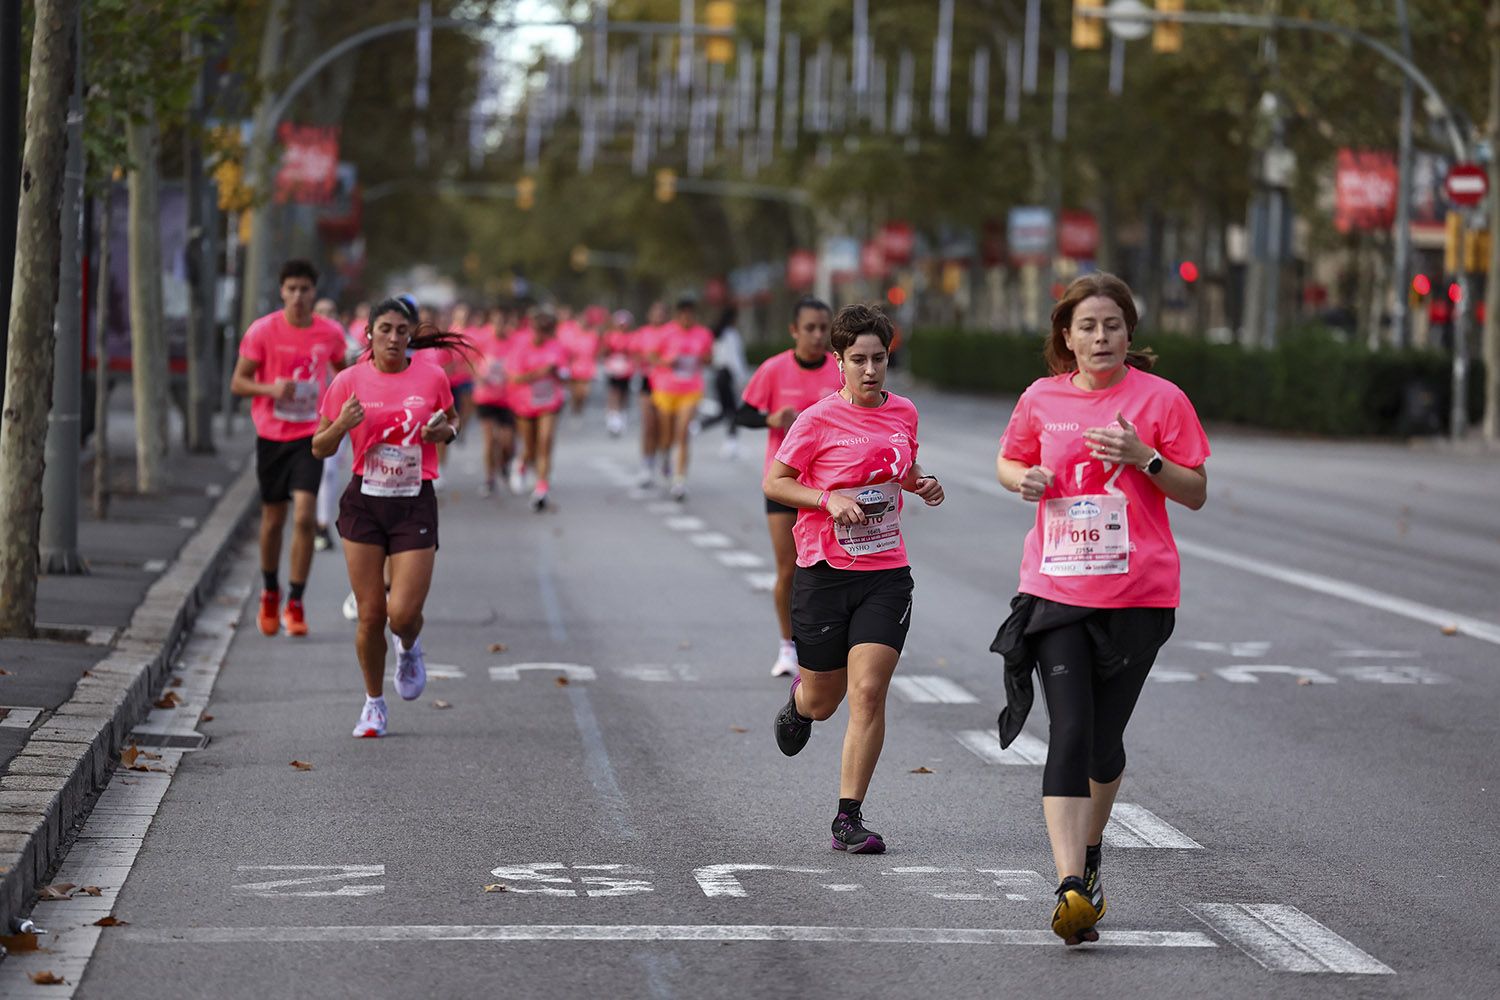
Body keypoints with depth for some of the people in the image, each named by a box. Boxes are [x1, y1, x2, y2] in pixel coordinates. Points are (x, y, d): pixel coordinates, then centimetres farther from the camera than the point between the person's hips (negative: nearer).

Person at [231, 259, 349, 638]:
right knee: (273, 519, 10)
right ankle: (270, 595, 32)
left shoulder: (331, 333, -2)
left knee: (304, 516, -15)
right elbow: (238, 382, -5)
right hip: (271, 435, 0)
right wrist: (271, 388, -23)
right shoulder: (263, 330, -7)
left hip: (310, 436, 0)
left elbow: (342, 371, 19)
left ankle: (295, 605, -7)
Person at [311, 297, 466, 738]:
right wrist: (342, 425, -18)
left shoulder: (432, 377, -1)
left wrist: (445, 431, -7)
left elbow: (452, 421, 17)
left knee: (403, 614, -10)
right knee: (370, 614, 0)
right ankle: (374, 702, 22)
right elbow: (320, 448, 3)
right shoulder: (349, 380, -2)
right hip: (364, 503, 0)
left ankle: (409, 650, 29)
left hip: (415, 506, 0)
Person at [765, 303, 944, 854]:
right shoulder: (819, 420, -9)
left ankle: (849, 818, -4)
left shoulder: (903, 412, 5)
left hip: (886, 572, 2)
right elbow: (774, 482, -4)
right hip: (824, 573, -2)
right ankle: (799, 700, 48)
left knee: (868, 692, -10)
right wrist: (830, 500, -17)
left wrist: (923, 483, 3)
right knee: (824, 699, 9)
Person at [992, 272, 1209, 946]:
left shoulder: (1160, 399, -1)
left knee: (1104, 739, 9)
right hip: (1055, 588, 1)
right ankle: (1071, 887, -20)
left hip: (1137, 594, 0)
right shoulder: (1042, 399, 5)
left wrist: (1143, 458, -16)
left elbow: (1196, 493, 1)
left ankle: (1088, 855, 35)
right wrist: (1024, 479, -1)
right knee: (1069, 732, -13)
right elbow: (1008, 462, 22)